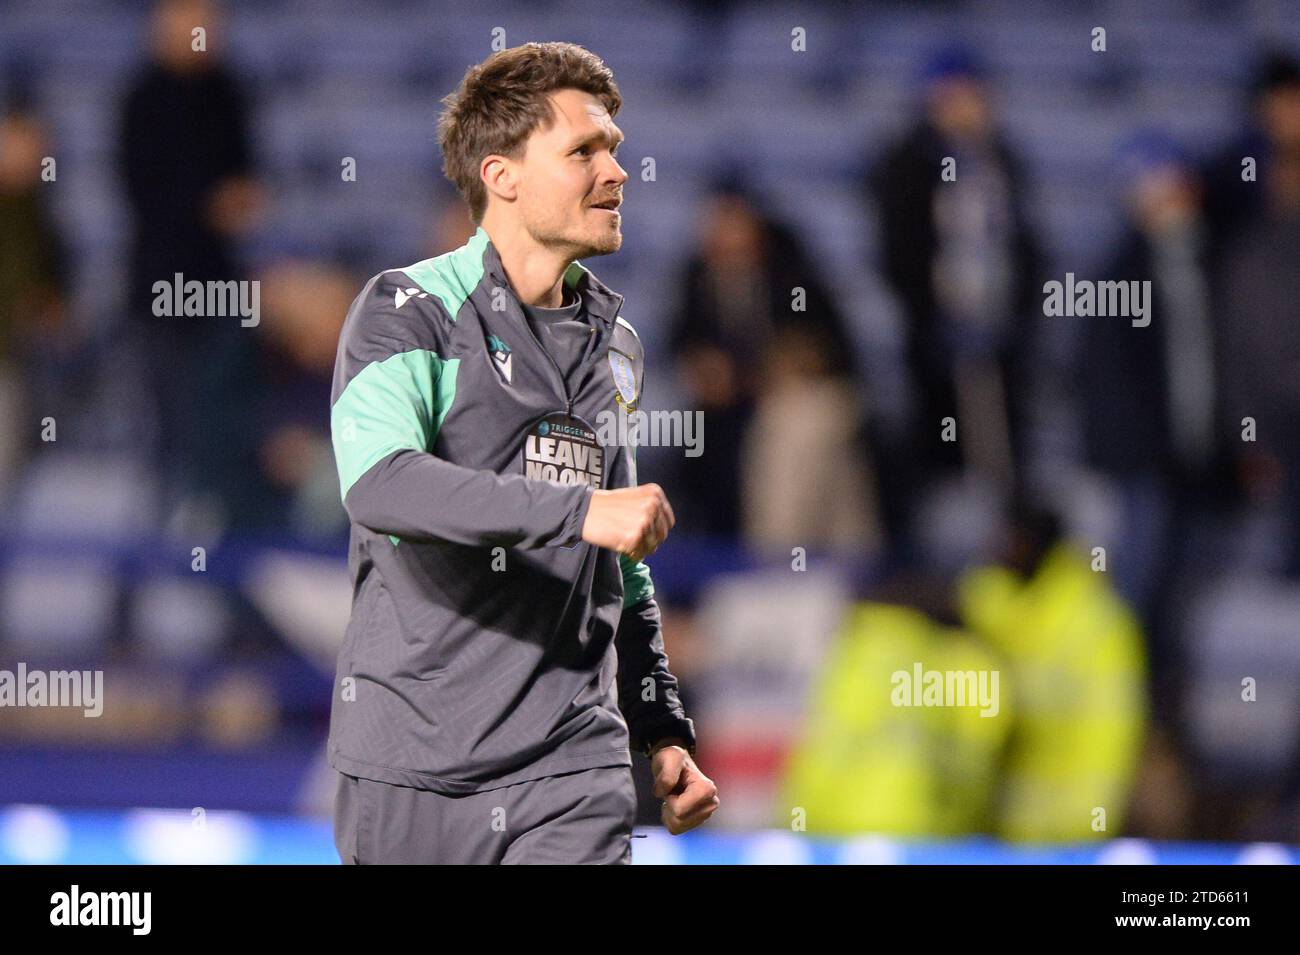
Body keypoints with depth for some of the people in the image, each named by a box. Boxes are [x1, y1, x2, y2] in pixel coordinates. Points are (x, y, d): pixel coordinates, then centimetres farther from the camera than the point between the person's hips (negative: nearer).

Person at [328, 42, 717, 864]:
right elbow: (378, 482, -24)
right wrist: (577, 510, -31)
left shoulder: (615, 343, 17)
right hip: (411, 770, -4)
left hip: (571, 773, 4)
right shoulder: (408, 311, -4)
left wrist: (662, 734, 20)